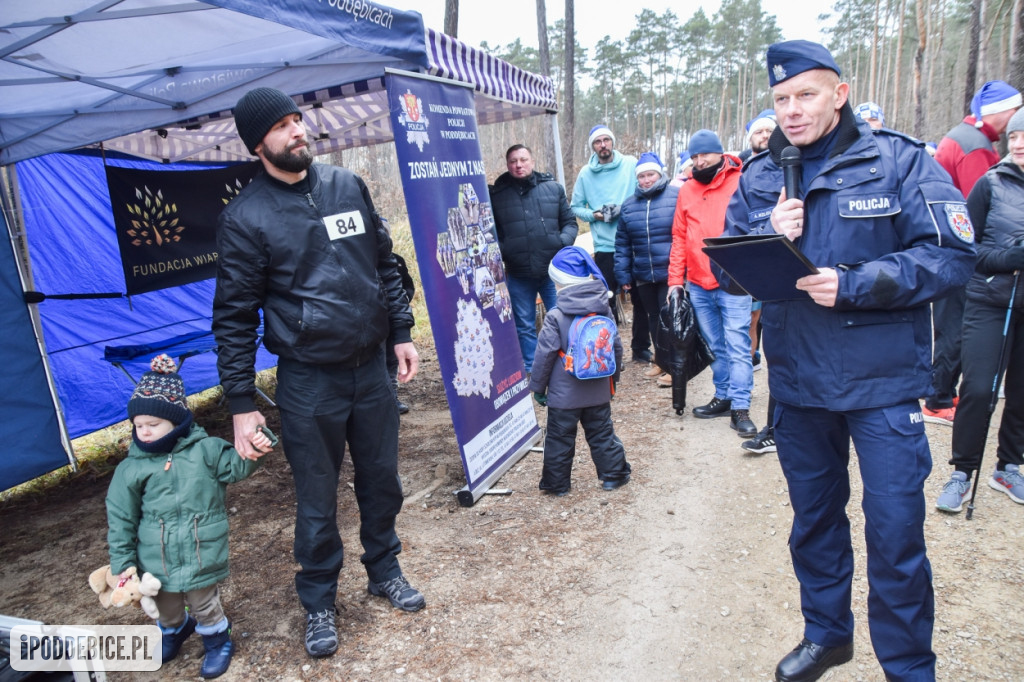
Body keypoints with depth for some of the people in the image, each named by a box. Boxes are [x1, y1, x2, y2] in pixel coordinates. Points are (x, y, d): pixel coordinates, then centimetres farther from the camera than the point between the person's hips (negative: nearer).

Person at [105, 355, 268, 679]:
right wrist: (122, 562, 0)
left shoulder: (206, 449, -9)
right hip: (156, 561, 3)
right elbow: (120, 519, 0)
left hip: (201, 555, -2)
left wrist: (253, 452, -23)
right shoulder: (131, 468, -7)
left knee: (204, 605, 11)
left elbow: (234, 467, -1)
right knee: (167, 607, 23)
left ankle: (218, 641, 39)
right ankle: (174, 631, 55)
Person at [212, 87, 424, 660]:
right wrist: (242, 402, -7)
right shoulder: (245, 217, -8)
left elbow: (385, 264, 12)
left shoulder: (348, 186, 4)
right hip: (308, 381, -3)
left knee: (382, 480, 17)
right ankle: (319, 601, 33)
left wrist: (402, 332, 8)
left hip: (372, 366, 4)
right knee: (317, 500, 10)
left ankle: (385, 570, 41)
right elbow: (234, 316, -6)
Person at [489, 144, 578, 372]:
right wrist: (500, 251, -9)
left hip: (553, 271, 0)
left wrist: (563, 241, -9)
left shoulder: (553, 188, 4)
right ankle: (531, 372, 22)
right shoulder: (496, 194, 2)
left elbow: (570, 222, 9)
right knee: (525, 326, 10)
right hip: (518, 275, 0)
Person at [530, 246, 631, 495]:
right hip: (598, 392, 4)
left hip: (563, 395, -4)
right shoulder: (604, 310, -1)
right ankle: (614, 475, 24)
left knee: (559, 440, 8)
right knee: (602, 435, 17)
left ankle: (556, 483, 18)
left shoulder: (556, 316, -16)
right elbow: (616, 348, 6)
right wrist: (612, 379, 20)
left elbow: (545, 355, -13)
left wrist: (538, 386, 0)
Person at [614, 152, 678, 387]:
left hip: (671, 272, -5)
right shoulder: (629, 204, 10)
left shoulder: (678, 196, -5)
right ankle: (661, 361, 31)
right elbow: (622, 243, 11)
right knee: (654, 320, 15)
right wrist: (623, 274, 7)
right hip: (643, 276, 5)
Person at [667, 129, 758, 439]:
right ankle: (723, 396, 27)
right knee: (715, 346, 15)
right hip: (698, 285, 5)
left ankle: (740, 408, 0)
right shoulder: (687, 191, 12)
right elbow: (679, 238, 12)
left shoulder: (740, 182, -2)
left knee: (737, 346, -5)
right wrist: (675, 279, 7)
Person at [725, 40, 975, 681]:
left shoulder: (899, 160, -6)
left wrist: (853, 285, -23)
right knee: (814, 517, 18)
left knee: (895, 533, 2)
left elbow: (952, 254, -12)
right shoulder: (758, 178, 6)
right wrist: (768, 236, -15)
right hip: (797, 381, 4)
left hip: (883, 382, -3)